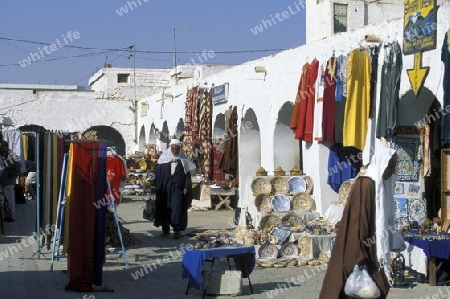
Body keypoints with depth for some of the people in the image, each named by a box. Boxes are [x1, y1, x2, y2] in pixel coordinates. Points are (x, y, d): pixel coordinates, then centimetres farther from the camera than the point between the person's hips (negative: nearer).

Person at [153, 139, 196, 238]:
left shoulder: (183, 160, 3)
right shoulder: (164, 158, 3)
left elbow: (187, 175, 3)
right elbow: (157, 173, 4)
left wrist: (186, 187, -7)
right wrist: (157, 187, 0)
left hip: (177, 188, -1)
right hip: (165, 188, 2)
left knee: (177, 207, -12)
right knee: (164, 208, 5)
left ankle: (177, 230, -11)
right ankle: (165, 229, 16)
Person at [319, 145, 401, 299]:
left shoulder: (380, 185, 11)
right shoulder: (365, 185, -17)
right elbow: (358, 222, -21)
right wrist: (360, 258, -24)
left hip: (374, 251, 9)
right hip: (362, 251, -9)